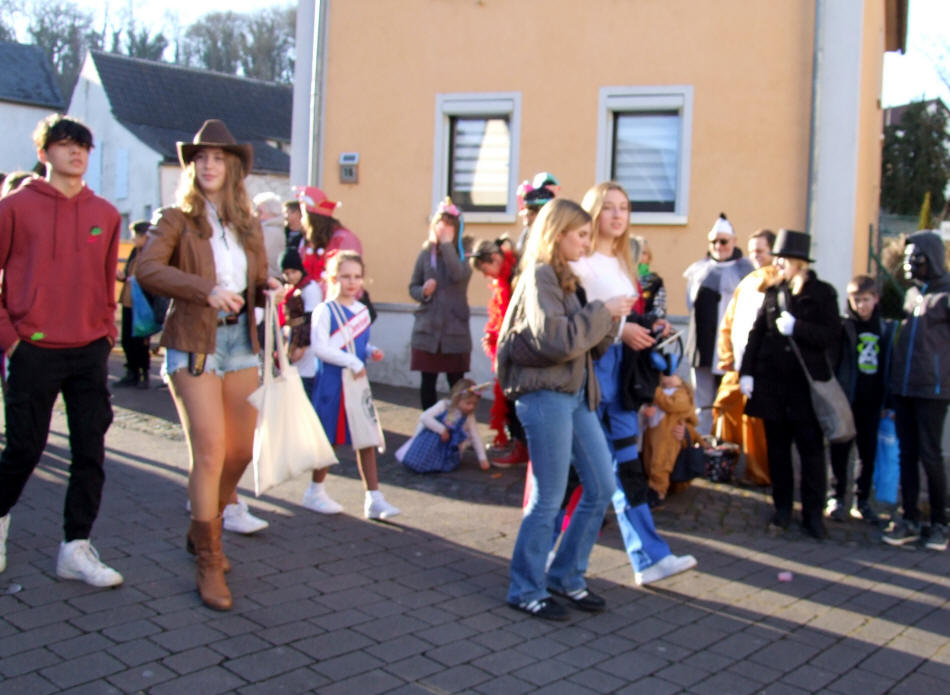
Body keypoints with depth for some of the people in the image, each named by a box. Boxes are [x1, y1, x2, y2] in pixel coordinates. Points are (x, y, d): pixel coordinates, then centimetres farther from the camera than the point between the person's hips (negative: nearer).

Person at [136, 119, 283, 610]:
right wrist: (206, 290, -24)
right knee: (209, 450, -10)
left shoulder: (248, 225, 15)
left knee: (241, 449, 8)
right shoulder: (178, 218, 0)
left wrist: (269, 289, -3)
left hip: (241, 339, 5)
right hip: (194, 342, -5)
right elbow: (147, 269, -14)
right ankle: (209, 564, 2)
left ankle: (203, 529, 33)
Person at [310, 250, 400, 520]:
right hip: (331, 383, -5)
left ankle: (374, 499, 5)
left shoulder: (363, 311, 10)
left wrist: (371, 352, 0)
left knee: (367, 440, 2)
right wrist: (352, 361, -20)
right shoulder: (325, 311, -10)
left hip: (357, 382, 6)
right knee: (328, 440, 5)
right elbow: (319, 347, -19)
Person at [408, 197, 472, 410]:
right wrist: (423, 292, -12)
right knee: (427, 382, 6)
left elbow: (458, 275, -22)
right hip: (427, 329, 2)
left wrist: (447, 243, -17)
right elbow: (413, 287, 11)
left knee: (457, 384, 3)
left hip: (455, 330, -2)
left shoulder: (463, 254, -1)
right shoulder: (425, 254, 5)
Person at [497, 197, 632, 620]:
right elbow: (558, 340, -23)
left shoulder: (565, 278, 17)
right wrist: (603, 311, -14)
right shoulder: (540, 276, -10)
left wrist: (612, 318, -1)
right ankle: (526, 590, 14)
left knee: (602, 487, 11)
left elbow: (591, 345, 16)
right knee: (548, 499, -1)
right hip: (545, 395, -9)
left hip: (576, 393, 9)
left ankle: (566, 575, 25)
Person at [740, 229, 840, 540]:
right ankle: (782, 508, 21)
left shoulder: (821, 293, -1)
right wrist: (746, 372, 2)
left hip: (806, 382, -3)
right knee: (777, 447, 9)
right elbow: (757, 333, 8)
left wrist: (796, 328, -18)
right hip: (772, 381, 4)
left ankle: (813, 514, 8)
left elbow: (831, 336, -8)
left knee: (811, 448, 0)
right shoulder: (773, 291, 9)